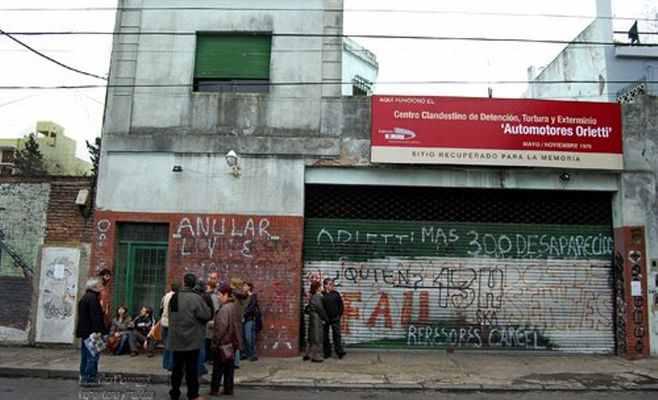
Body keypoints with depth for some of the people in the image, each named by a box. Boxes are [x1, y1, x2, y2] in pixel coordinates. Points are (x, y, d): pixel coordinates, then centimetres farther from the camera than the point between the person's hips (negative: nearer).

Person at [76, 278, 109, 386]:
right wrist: (98, 331, -22)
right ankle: (89, 378, -5)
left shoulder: (84, 298, 18)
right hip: (92, 332, -10)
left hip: (84, 332, 10)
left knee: (85, 356, 15)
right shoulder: (93, 298, -15)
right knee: (93, 355, -5)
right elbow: (95, 317, -21)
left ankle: (83, 377, 20)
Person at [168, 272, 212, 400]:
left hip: (176, 338, 5)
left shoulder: (174, 297, 3)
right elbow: (206, 315, -13)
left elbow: (170, 316, 13)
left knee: (177, 367, 13)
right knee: (192, 368, 4)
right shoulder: (196, 298, -17)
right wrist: (206, 307, 4)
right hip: (192, 339, -5)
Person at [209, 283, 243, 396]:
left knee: (218, 367, 3)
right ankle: (228, 389, 18)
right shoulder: (235, 306, 8)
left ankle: (214, 389, 10)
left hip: (224, 342, -8)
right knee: (229, 366, 13)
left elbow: (221, 327, -23)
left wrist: (215, 341, -15)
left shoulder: (225, 308, -20)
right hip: (233, 341, 8)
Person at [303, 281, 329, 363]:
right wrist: (326, 318, -6)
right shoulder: (317, 297, -16)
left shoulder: (312, 297, 10)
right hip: (317, 318, -9)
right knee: (317, 338, -2)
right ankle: (315, 356, 3)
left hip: (312, 318, 9)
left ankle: (307, 355, 21)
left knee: (311, 337, 15)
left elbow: (308, 308, 17)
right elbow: (320, 309, -15)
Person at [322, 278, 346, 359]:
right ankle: (327, 353, 15)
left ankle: (339, 352, -4)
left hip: (335, 318, -1)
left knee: (336, 335, -5)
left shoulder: (336, 294, 2)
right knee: (325, 336, 5)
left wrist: (339, 315, 1)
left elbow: (341, 305, 6)